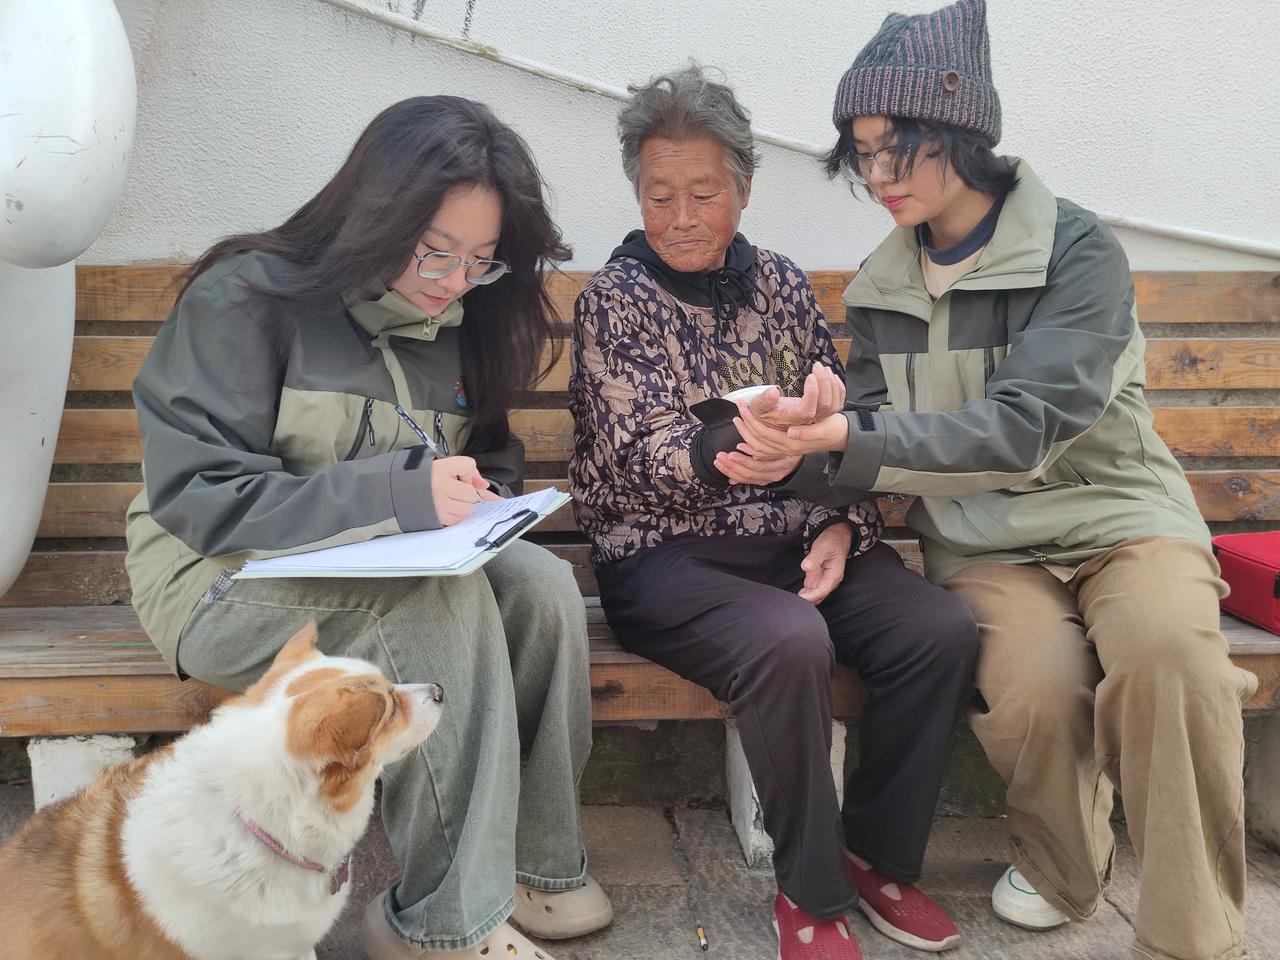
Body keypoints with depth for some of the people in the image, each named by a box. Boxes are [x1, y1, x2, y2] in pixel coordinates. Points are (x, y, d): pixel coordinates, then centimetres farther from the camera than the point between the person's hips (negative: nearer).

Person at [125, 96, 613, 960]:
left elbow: (492, 460, 17)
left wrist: (476, 499, -9)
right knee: (446, 600, -32)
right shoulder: (245, 298, -13)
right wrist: (398, 495, -29)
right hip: (227, 576, -5)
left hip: (394, 567, 6)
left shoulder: (456, 321, 6)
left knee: (543, 583, -22)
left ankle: (532, 863, -7)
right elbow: (194, 496, -19)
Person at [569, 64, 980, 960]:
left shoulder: (784, 284, 10)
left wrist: (840, 526, -7)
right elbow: (642, 460, -14)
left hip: (797, 538, 5)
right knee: (790, 642, -33)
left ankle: (879, 853, 4)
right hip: (666, 552, -4)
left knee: (943, 630, -19)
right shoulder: (615, 299, -3)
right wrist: (730, 442, -36)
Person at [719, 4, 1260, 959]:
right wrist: (802, 457, -21)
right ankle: (1065, 870, 7)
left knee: (1168, 647, -35)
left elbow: (1028, 425, -22)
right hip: (984, 542, 2)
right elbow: (865, 448, 3)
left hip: (1117, 512, -2)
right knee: (1033, 692, -28)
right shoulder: (885, 286, 6)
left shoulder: (1078, 249, -8)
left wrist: (853, 438, -33)